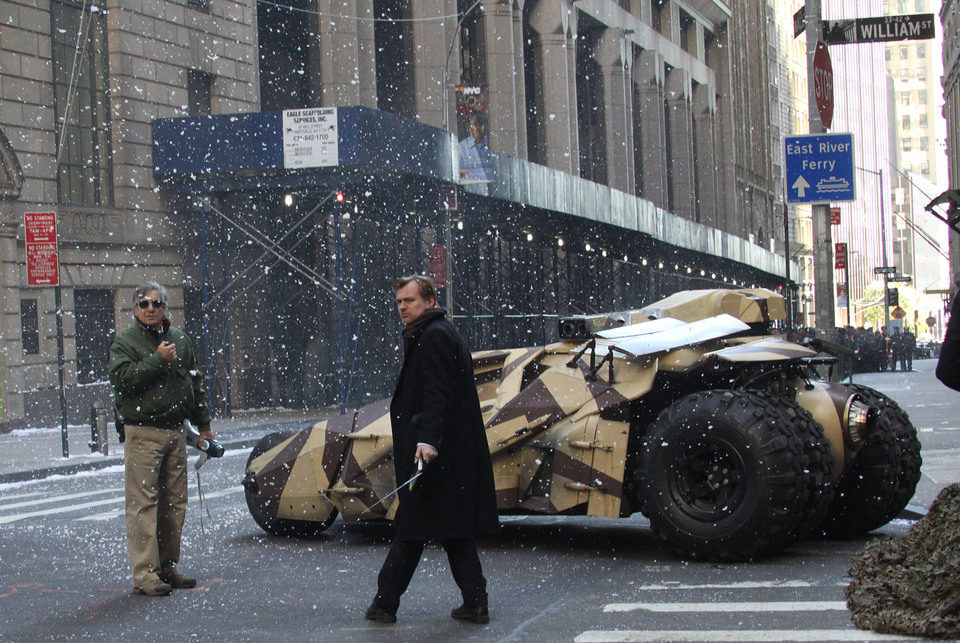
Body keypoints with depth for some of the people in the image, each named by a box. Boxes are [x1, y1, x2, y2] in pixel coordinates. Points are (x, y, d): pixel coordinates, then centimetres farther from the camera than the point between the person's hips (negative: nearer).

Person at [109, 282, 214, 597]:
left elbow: (195, 383, 23)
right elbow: (121, 378, -17)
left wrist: (203, 424, 23)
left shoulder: (180, 339, 16)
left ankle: (168, 567, 18)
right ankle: (145, 574, -9)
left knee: (174, 504, 9)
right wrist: (158, 360, -18)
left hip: (176, 431, 6)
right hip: (143, 433, -6)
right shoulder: (125, 342, -1)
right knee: (143, 503, -9)